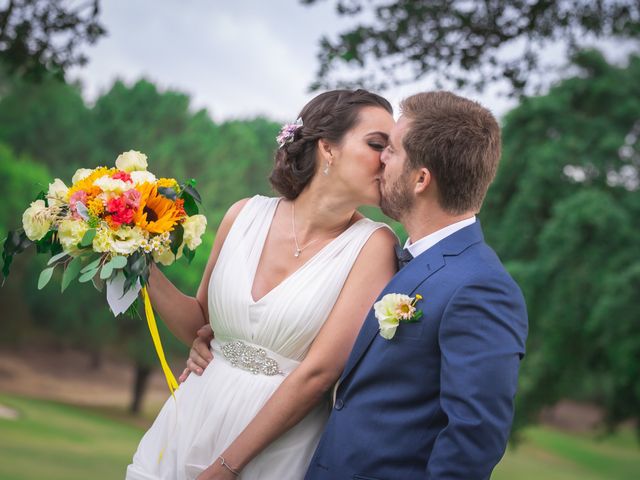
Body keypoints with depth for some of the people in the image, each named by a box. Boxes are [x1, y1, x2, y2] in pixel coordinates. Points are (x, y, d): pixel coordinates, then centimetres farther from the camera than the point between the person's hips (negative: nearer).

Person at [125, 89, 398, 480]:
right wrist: (145, 273, -6)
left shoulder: (372, 243, -11)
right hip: (187, 430, 3)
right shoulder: (246, 215, -2)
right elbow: (202, 327, 10)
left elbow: (319, 372, -15)